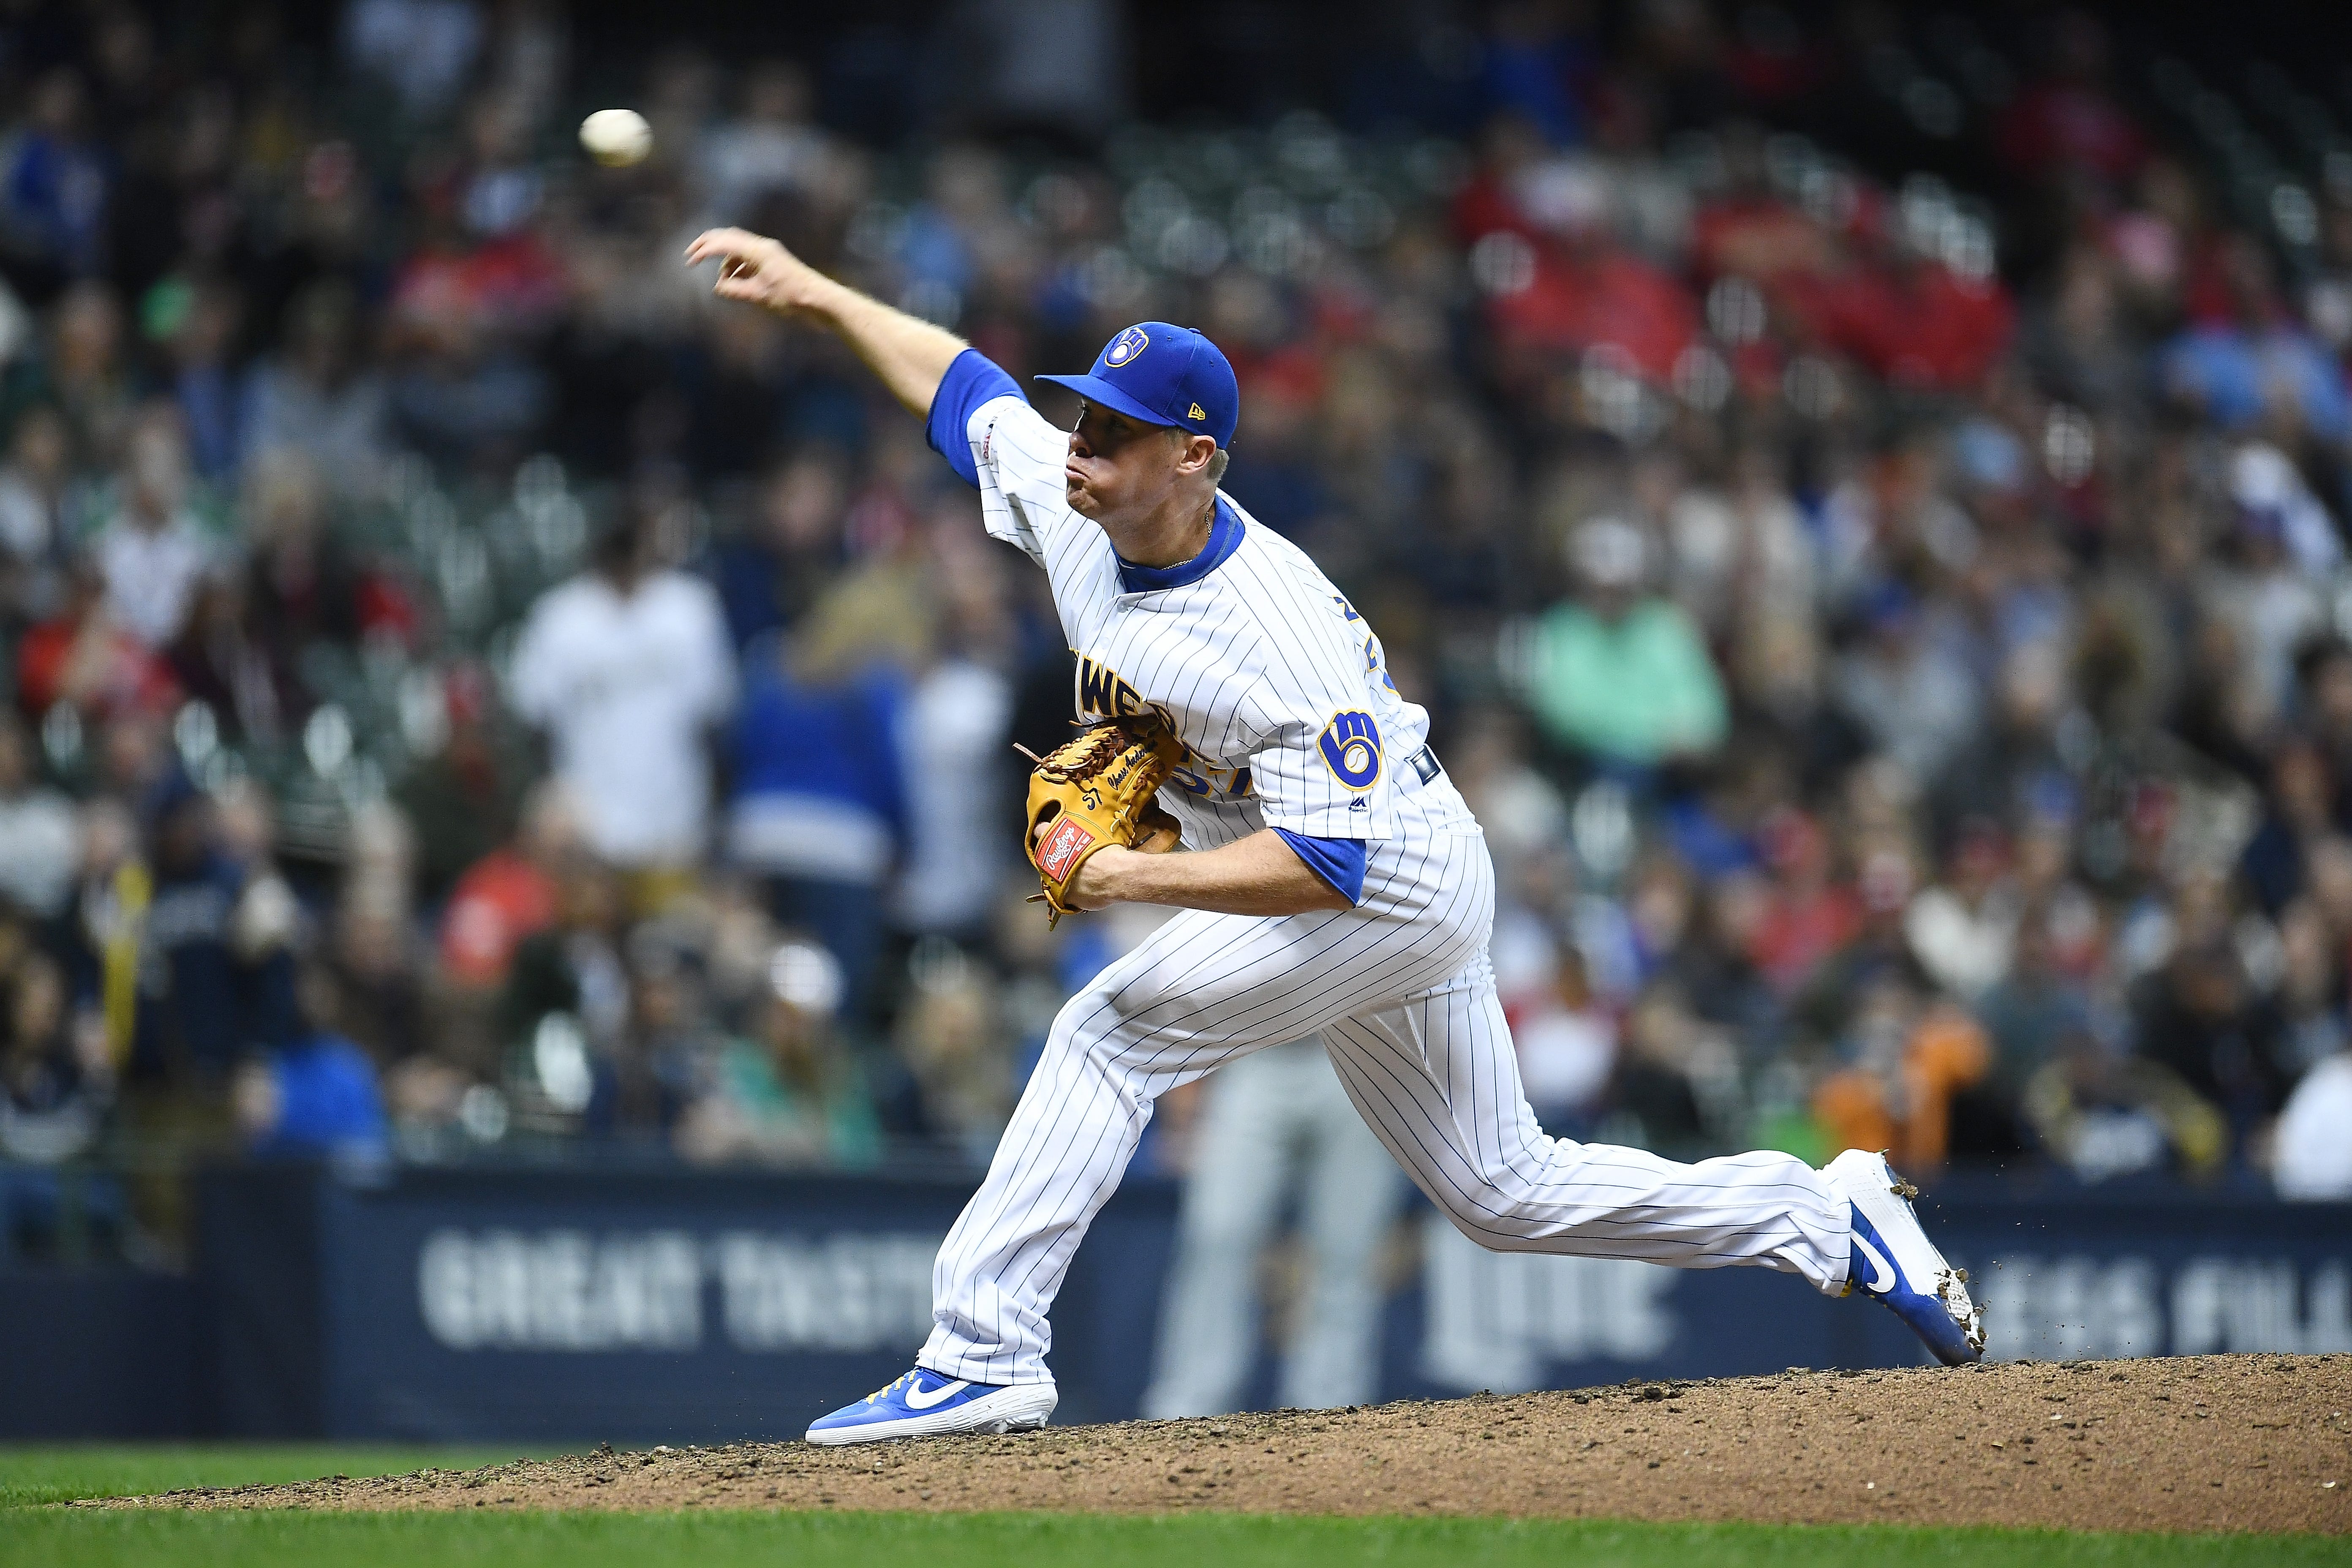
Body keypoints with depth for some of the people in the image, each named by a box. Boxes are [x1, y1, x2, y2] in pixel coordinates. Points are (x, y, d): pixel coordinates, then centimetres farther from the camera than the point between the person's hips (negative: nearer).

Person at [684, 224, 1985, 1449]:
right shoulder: (1074, 507, -11)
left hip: (1399, 880, -9)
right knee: (1504, 1192, 16)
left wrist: (1141, 879, -40)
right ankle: (1825, 1216, 25)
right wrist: (813, 292, 4)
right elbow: (963, 384, 6)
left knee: (1113, 1031, -20)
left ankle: (983, 1352, -18)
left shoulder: (1284, 639, -33)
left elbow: (1324, 866, -36)